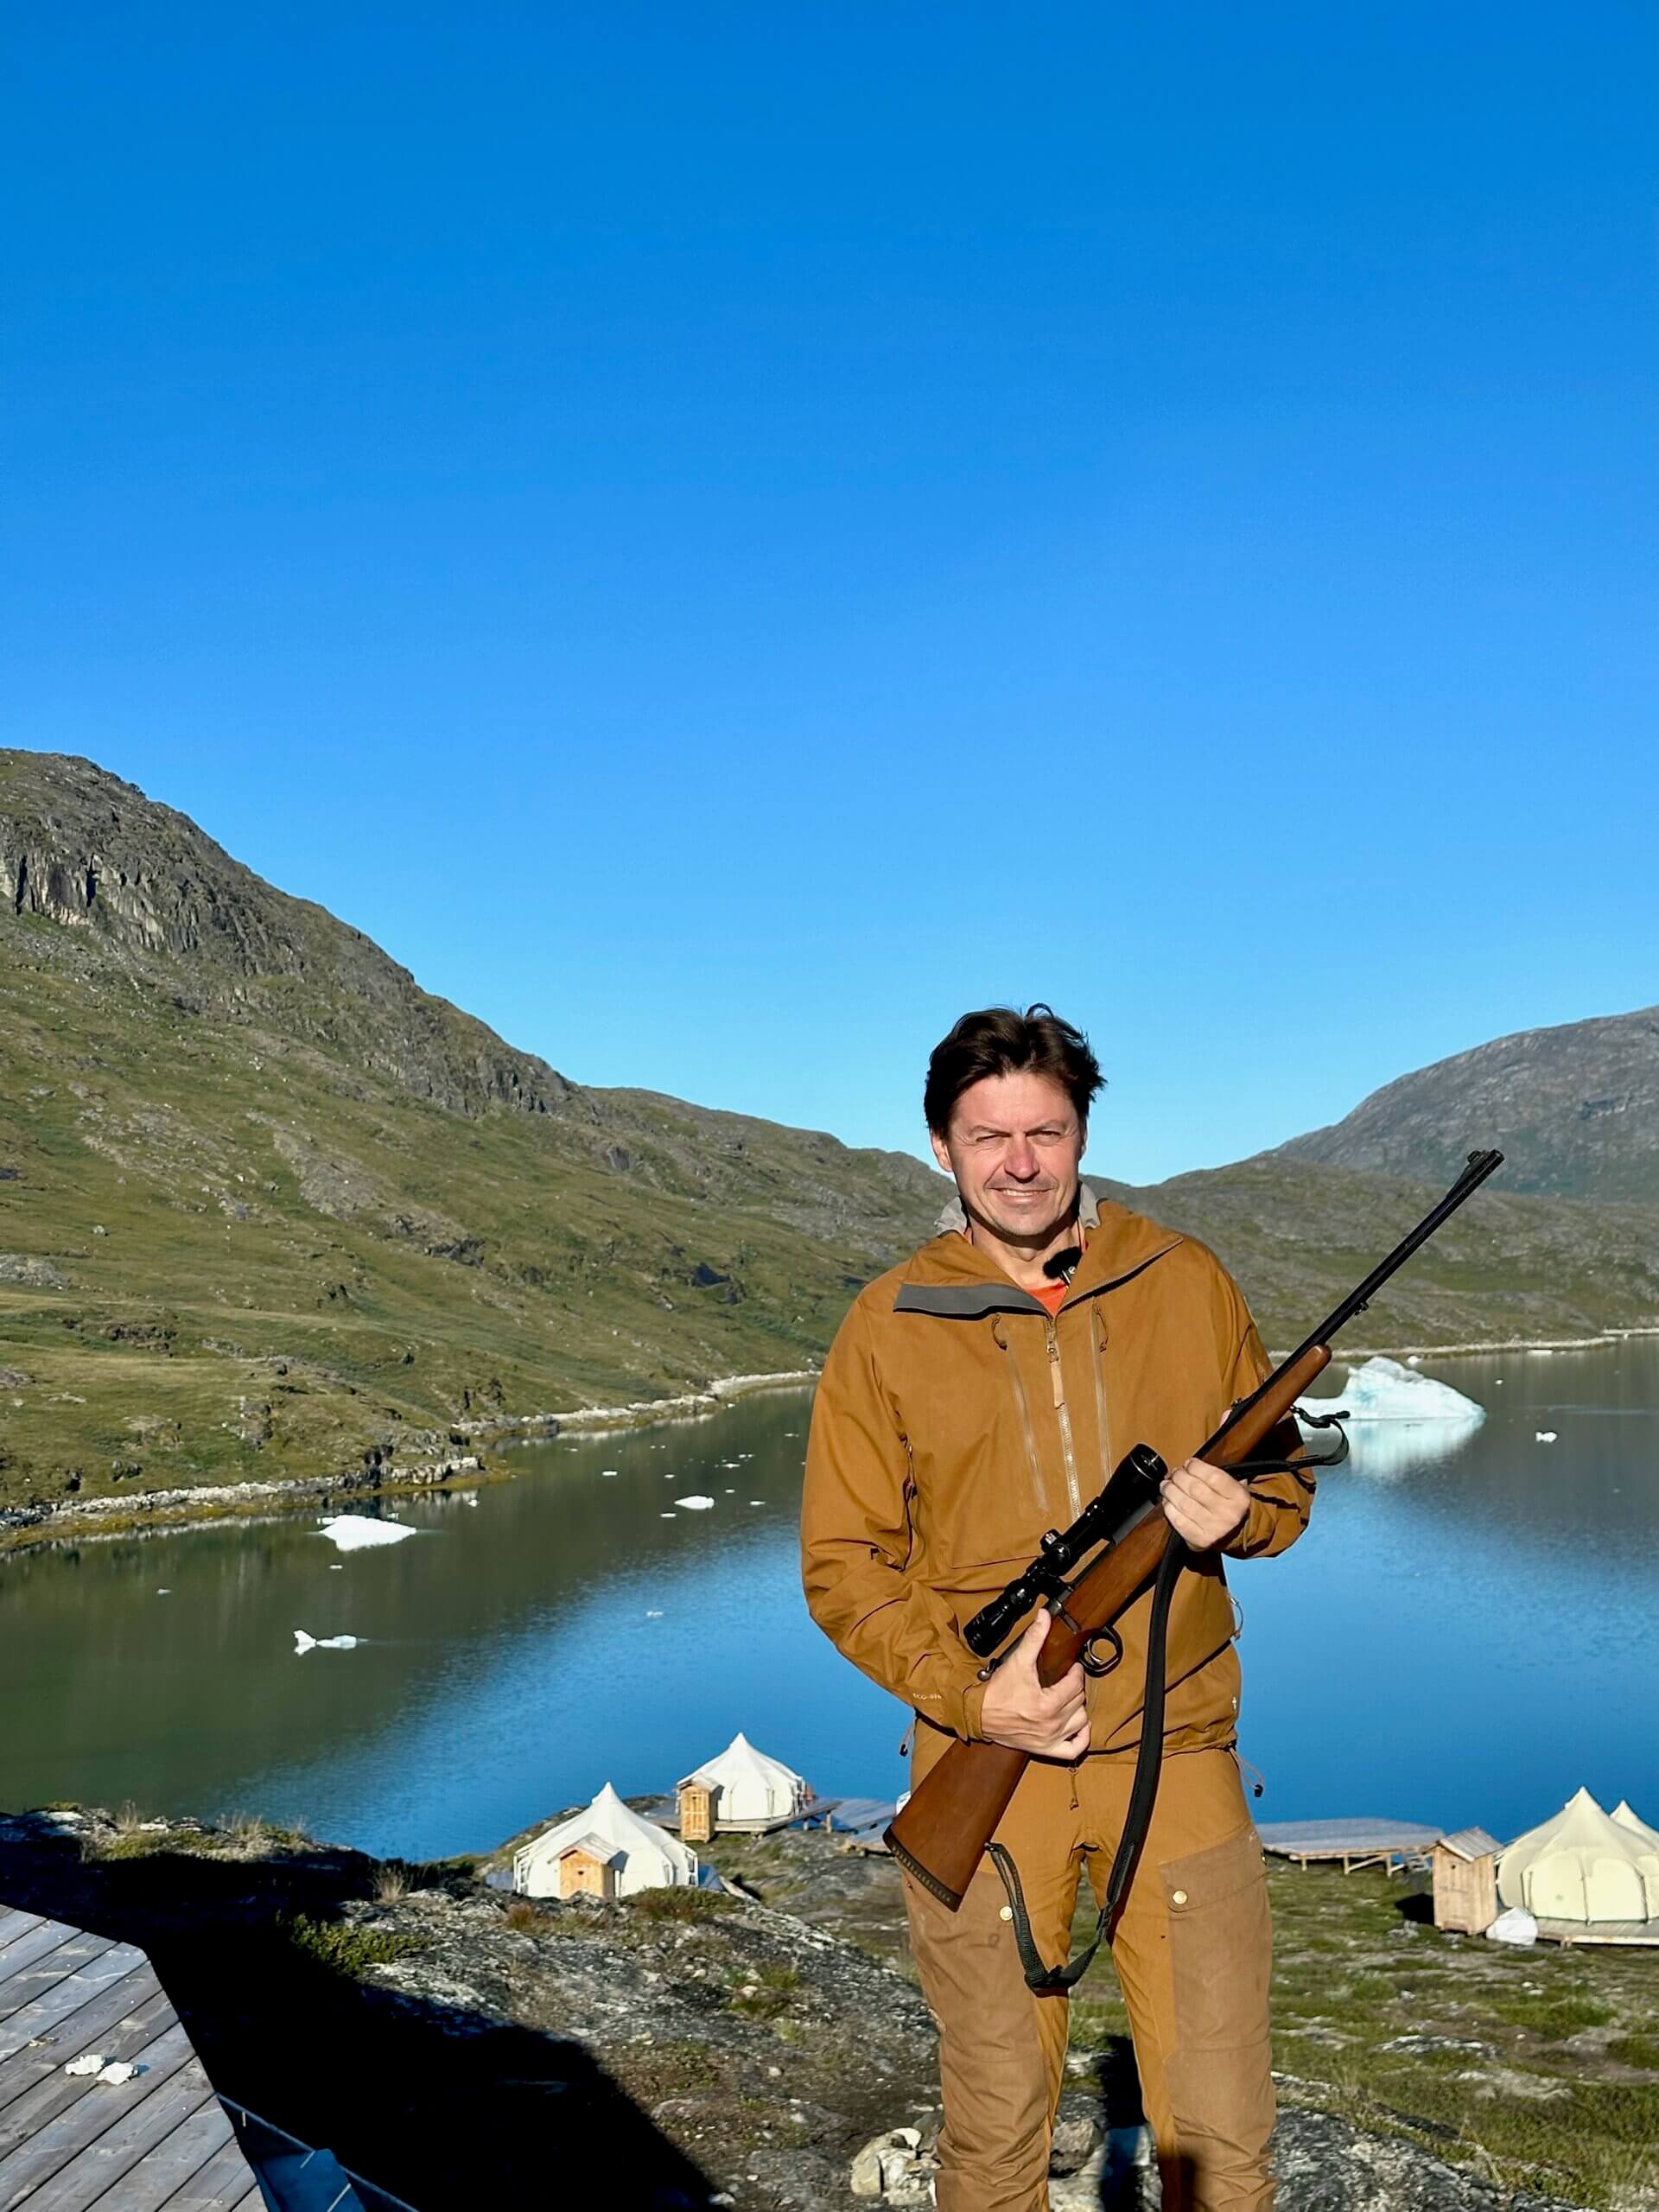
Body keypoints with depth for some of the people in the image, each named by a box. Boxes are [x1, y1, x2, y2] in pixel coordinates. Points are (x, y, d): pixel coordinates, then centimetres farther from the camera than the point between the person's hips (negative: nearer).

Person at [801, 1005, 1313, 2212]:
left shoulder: (1188, 1283, 2)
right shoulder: (889, 1326, -2)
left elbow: (1284, 1483, 12)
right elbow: (842, 1562, 0)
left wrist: (1238, 1512, -12)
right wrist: (967, 1694, -14)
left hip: (1177, 1757, 1)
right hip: (987, 1762, 0)